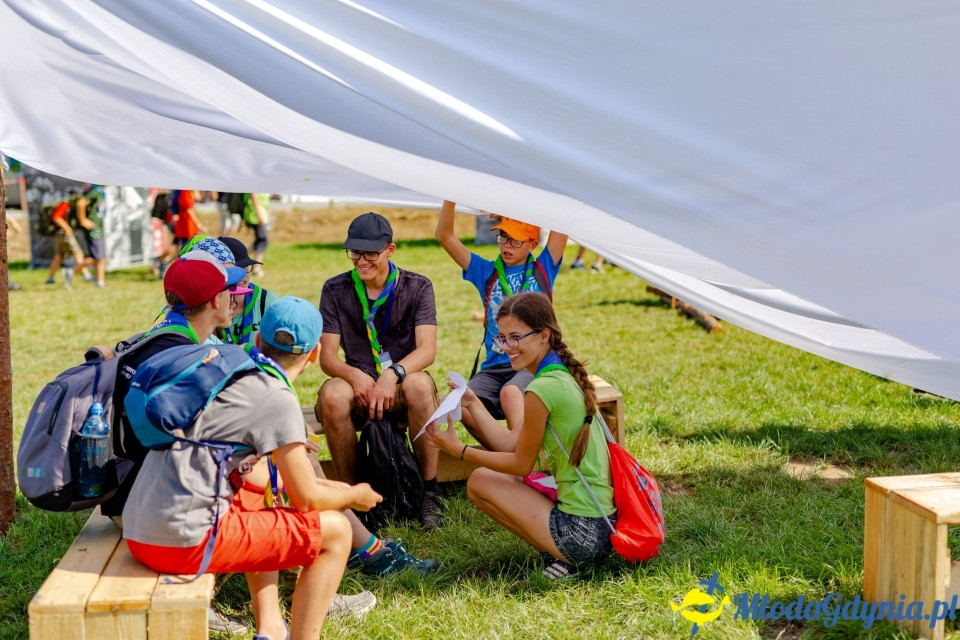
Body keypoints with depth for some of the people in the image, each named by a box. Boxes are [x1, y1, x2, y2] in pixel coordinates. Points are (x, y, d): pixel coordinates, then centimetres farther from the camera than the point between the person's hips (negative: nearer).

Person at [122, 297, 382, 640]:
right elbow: (306, 500, -5)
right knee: (335, 530, 2)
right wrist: (354, 496, 15)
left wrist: (320, 485, 32)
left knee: (261, 503, 33)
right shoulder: (277, 398, -9)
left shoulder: (228, 377, 14)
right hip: (184, 540, -9)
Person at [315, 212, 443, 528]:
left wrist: (393, 373, -33)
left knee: (419, 384, -36)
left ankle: (430, 492, -24)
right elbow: (327, 356, -3)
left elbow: (427, 349, -12)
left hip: (400, 390, -1)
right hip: (358, 387, 1)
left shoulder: (417, 287, 1)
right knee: (332, 394, -33)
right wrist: (355, 376, -26)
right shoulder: (335, 290, 3)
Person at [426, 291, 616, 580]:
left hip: (582, 532, -9)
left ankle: (561, 557, 2)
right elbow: (511, 444, 11)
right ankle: (563, 553, 13)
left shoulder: (542, 388, -18)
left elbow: (522, 464, -7)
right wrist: (473, 403, 15)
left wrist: (459, 451, -2)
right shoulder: (566, 376, 10)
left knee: (479, 482, 3)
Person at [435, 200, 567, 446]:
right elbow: (444, 235, 10)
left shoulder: (543, 269, 12)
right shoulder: (486, 272, 16)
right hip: (495, 366, 3)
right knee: (465, 405, -27)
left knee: (510, 393, -36)